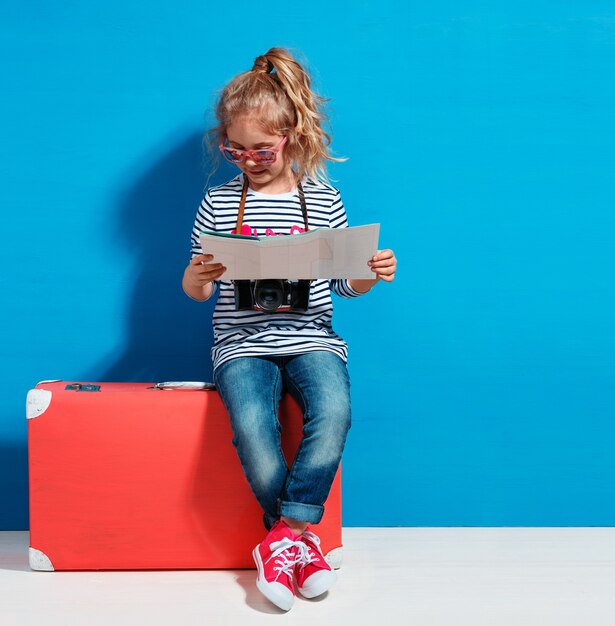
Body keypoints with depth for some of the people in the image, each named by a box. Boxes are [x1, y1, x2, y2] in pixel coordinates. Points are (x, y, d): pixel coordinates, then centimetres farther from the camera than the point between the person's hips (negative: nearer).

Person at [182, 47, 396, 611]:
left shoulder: (324, 201, 9)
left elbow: (343, 282, 14)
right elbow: (197, 291, 9)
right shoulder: (219, 203, 8)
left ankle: (283, 536, -15)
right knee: (251, 423, -29)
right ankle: (300, 537, -7)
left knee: (334, 409, -30)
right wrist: (197, 277, -14)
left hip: (311, 338, 1)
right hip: (243, 343, 0)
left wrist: (372, 273, -7)